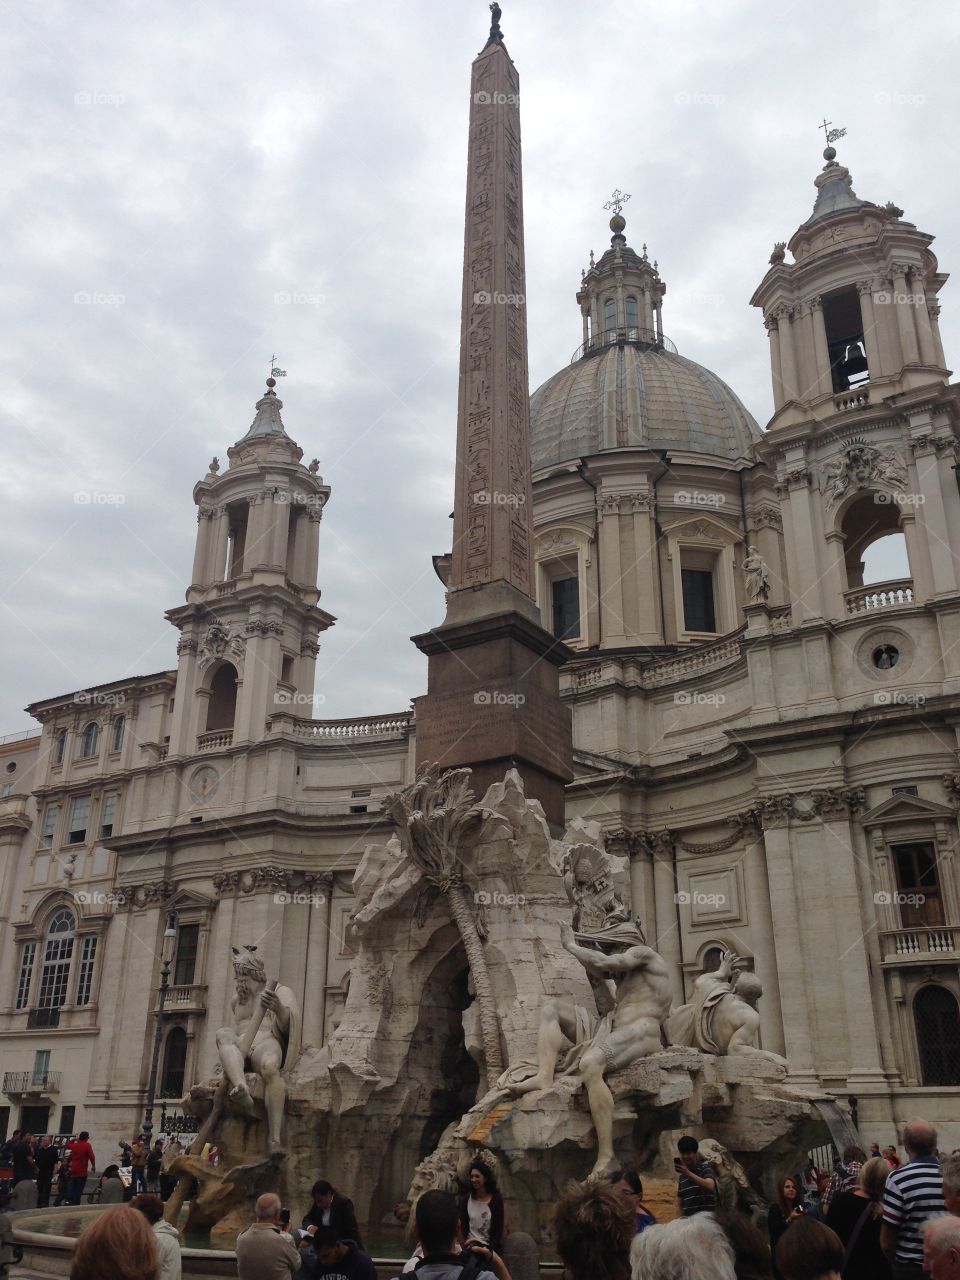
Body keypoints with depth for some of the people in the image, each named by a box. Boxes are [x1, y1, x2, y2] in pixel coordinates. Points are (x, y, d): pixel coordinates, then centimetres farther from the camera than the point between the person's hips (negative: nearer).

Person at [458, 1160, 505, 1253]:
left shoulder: (497, 1199, -5)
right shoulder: (465, 1199, 1)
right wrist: (467, 1242, -16)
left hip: (491, 1247, -2)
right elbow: (463, 1226, 1)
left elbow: (499, 1229, -4)